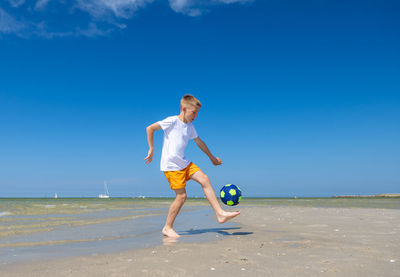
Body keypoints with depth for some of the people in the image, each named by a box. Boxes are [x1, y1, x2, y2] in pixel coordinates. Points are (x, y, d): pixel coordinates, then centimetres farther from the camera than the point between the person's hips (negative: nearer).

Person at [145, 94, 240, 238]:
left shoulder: (190, 126, 13)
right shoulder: (172, 121, -10)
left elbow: (199, 142, 26)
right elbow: (150, 129, -9)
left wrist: (212, 158, 33)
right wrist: (151, 149, -8)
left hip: (184, 163, 7)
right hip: (171, 165, -7)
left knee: (204, 179, -6)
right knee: (181, 196, -8)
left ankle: (220, 213, -4)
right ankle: (167, 228, 9)